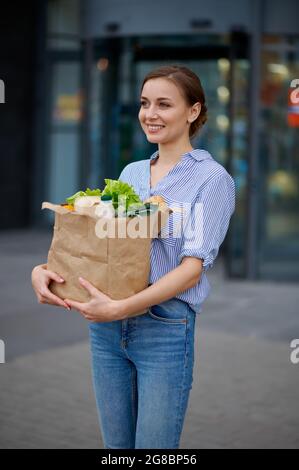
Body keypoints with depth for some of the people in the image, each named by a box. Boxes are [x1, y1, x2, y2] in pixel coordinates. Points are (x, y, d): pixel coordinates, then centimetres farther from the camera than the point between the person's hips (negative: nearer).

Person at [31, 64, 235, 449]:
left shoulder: (212, 178, -6)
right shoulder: (130, 172, 13)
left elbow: (193, 268, -14)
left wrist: (120, 307, -25)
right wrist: (44, 269, -9)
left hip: (164, 328, -5)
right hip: (106, 327, 6)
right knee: (116, 446, 14)